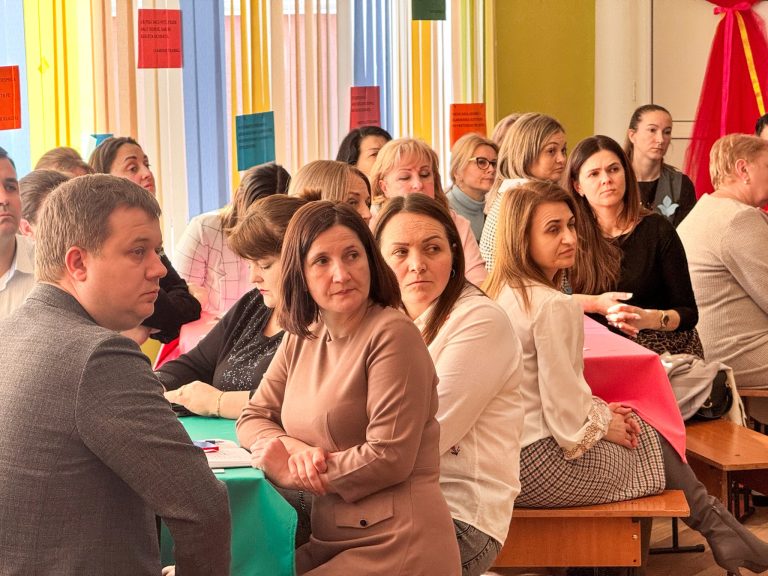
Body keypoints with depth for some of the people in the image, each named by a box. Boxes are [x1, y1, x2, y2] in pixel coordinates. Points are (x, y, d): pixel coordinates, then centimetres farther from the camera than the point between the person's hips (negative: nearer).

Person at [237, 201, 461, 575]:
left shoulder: (391, 334, -14)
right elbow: (253, 419, 13)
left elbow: (390, 457, -18)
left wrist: (292, 474, -9)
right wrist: (295, 448, -9)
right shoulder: (301, 338, 9)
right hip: (330, 542, 7)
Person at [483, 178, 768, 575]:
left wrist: (597, 409, 10)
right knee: (653, 440, 14)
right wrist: (604, 423, -1)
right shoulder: (554, 307, -22)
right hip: (536, 465, -9)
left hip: (500, 458, 9)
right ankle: (721, 532, 33)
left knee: (639, 426, 21)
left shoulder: (499, 292, 6)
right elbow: (567, 418, -21)